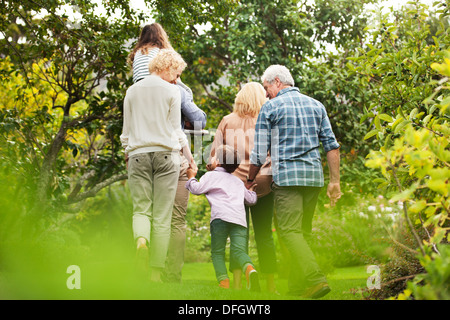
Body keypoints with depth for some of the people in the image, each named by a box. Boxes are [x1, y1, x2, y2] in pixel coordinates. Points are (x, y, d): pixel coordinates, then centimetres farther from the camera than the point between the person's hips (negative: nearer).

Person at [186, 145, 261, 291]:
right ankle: (250, 269, -37)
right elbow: (251, 199, 37)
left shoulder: (211, 175, 15)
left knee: (217, 253, 2)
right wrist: (251, 191, 60)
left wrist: (192, 177, 26)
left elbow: (197, 189, 6)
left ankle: (224, 282, -16)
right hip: (240, 219, 4)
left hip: (221, 217, -4)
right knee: (239, 251, -5)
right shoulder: (238, 181, 32)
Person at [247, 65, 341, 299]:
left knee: (290, 231, -9)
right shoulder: (316, 105, 14)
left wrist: (250, 180, 16)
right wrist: (335, 180, 12)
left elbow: (259, 153, 2)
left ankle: (315, 279, -25)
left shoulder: (270, 107, 1)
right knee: (303, 231, 12)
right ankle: (297, 287, 13)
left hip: (287, 175, -5)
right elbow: (331, 145, 9)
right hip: (314, 175, 5)